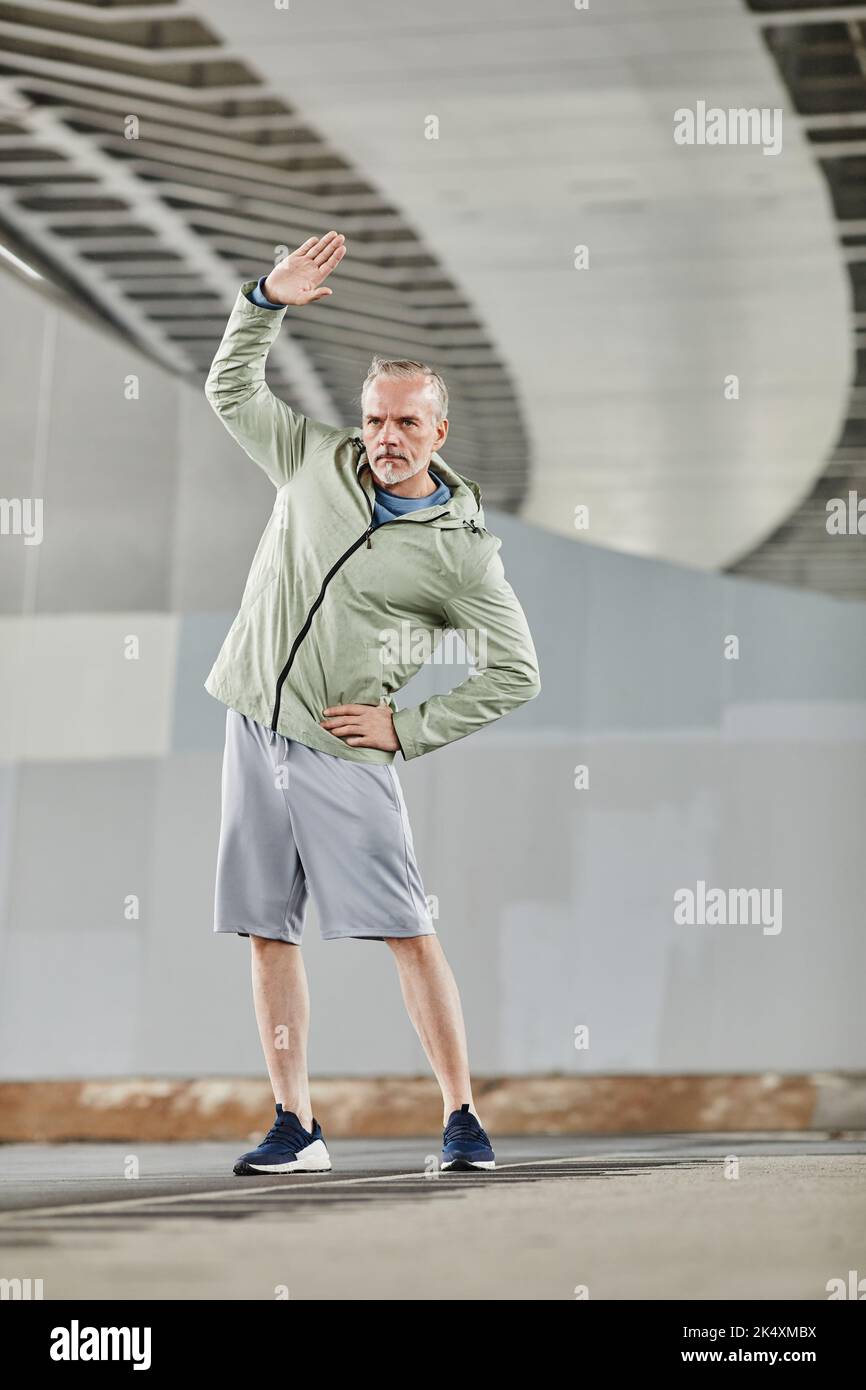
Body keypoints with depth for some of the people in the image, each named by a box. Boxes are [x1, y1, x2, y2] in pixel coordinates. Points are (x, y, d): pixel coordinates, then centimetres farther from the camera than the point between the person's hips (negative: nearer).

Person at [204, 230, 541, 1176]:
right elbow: (230, 391, 17)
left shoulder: (463, 551, -4)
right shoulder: (316, 463, 7)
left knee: (408, 934, -9)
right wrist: (266, 300, 4)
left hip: (342, 752, -4)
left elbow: (515, 673, -1)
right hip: (254, 727, 4)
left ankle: (462, 1118, -3)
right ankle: (295, 1128, 8)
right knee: (268, 934, 3)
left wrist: (408, 730, -5)